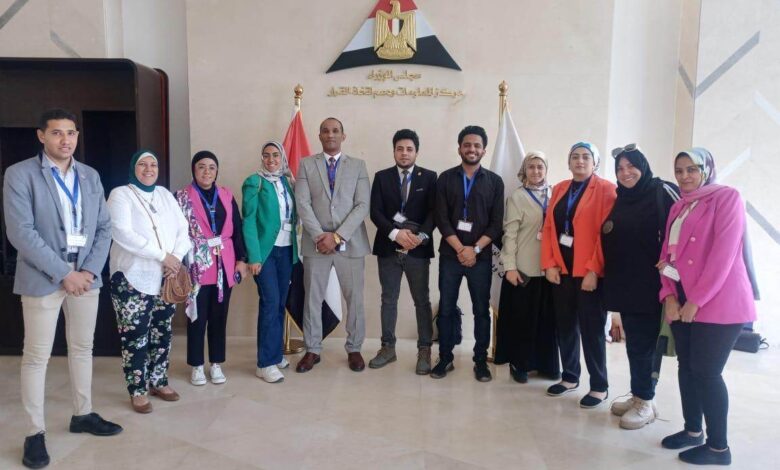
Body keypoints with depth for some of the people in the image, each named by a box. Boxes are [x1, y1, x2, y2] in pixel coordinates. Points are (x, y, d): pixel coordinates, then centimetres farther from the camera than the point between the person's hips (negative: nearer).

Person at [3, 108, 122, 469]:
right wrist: (63, 272, -16)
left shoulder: (90, 176, 8)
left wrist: (90, 270, -7)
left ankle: (83, 415, 28)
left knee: (82, 348, 14)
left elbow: (104, 228, 7)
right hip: (43, 277, -4)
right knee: (37, 356, 3)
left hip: (86, 275, 5)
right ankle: (35, 432, 15)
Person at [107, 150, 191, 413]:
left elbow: (183, 228, 7)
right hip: (132, 278, -5)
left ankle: (159, 382, 26)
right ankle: (137, 390, 12)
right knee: (135, 336, -1)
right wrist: (162, 255, -20)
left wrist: (176, 257, -12)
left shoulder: (165, 194, 13)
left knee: (162, 333, 12)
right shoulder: (121, 194, -4)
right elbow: (121, 233, -18)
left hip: (165, 278, 5)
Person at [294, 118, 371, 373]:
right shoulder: (306, 164, 7)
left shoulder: (358, 165, 6)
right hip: (316, 242, 0)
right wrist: (320, 236, -14)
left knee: (354, 298, 6)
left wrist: (338, 236, -13)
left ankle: (354, 349, 21)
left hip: (350, 242, 0)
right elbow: (302, 204, -2)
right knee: (312, 298, 7)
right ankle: (312, 350, 21)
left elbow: (363, 205, -4)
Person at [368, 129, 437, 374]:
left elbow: (434, 212, -3)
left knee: (422, 301, 5)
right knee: (388, 299, 10)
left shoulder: (429, 177, 3)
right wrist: (395, 233, -17)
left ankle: (424, 351, 14)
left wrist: (421, 236, -20)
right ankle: (388, 348, 21)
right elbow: (375, 212, -2)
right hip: (388, 248, 2)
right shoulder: (381, 177, 6)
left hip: (418, 249, -1)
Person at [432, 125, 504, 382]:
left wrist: (475, 249, -11)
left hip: (481, 256, 0)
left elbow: (496, 223, 0)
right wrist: (460, 249, -12)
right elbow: (441, 219, -2)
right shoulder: (446, 178, 5)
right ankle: (445, 358, 18)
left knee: (481, 310, 6)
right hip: (450, 254, 0)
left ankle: (481, 361, 18)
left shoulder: (494, 181, 5)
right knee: (446, 309, 5)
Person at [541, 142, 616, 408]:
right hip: (561, 269, 5)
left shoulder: (605, 189, -4)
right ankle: (570, 377, 26)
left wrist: (593, 270, -16)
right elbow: (549, 228, 8)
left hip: (589, 272, -5)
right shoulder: (559, 189, 13)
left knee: (592, 329, 1)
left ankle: (599, 387, 13)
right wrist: (549, 264, -2)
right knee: (565, 325, 11)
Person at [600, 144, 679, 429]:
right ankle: (638, 396, 24)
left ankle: (645, 403, 12)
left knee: (643, 343, -1)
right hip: (624, 283, 7)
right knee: (633, 342, 13)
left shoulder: (662, 191, -7)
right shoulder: (619, 199, 14)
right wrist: (608, 275, 10)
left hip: (649, 284, -6)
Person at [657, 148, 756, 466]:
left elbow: (724, 252, -15)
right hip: (682, 303, 7)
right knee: (687, 367, 11)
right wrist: (669, 296, -3)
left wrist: (697, 300, -17)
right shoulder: (678, 207, 16)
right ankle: (693, 431, 26)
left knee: (706, 372, -4)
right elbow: (668, 253, 12)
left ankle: (719, 447, 10)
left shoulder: (727, 197, -5)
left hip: (717, 303, -7)